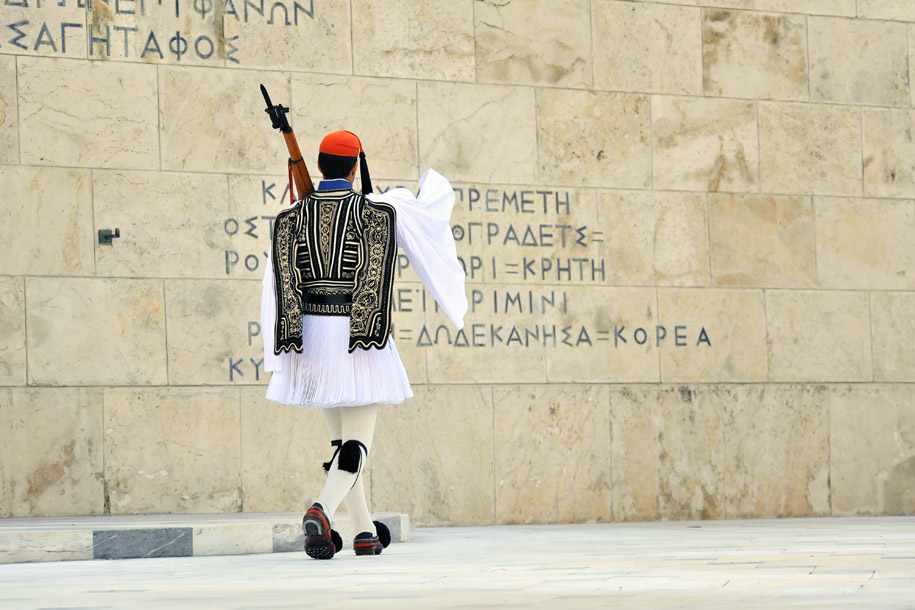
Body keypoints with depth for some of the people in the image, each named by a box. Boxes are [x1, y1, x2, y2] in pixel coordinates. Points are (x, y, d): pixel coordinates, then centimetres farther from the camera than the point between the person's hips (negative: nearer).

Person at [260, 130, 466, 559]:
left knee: (341, 437, 18)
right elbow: (433, 206, 11)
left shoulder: (291, 217, 4)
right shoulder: (379, 210, -4)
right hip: (362, 338, -4)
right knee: (357, 441, -4)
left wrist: (276, 351, 6)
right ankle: (321, 511, -30)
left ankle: (365, 532, 25)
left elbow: (277, 285, 2)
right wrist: (433, 183, 35)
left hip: (312, 333, 4)